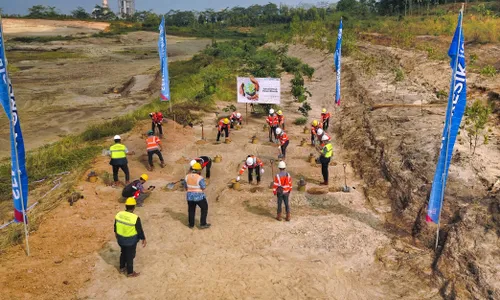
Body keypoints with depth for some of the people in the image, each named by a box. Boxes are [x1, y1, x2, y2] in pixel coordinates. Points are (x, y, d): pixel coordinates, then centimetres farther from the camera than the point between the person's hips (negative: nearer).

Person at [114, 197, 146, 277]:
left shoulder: (119, 214, -13)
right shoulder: (135, 218, -29)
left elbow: (115, 226, 4)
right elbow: (140, 230, -18)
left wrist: (116, 233, 23)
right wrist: (143, 239, -2)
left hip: (121, 239, 5)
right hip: (131, 241, -5)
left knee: (123, 253, 28)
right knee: (130, 256, 15)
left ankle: (122, 268, 47)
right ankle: (130, 273, 33)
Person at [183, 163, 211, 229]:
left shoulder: (187, 176, -4)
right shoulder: (200, 178, -20)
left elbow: (185, 186, 6)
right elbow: (204, 187, -13)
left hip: (190, 196, 5)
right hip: (199, 196, -4)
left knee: (191, 210, 22)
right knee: (204, 208, 15)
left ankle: (191, 224, 31)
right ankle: (203, 224, 16)